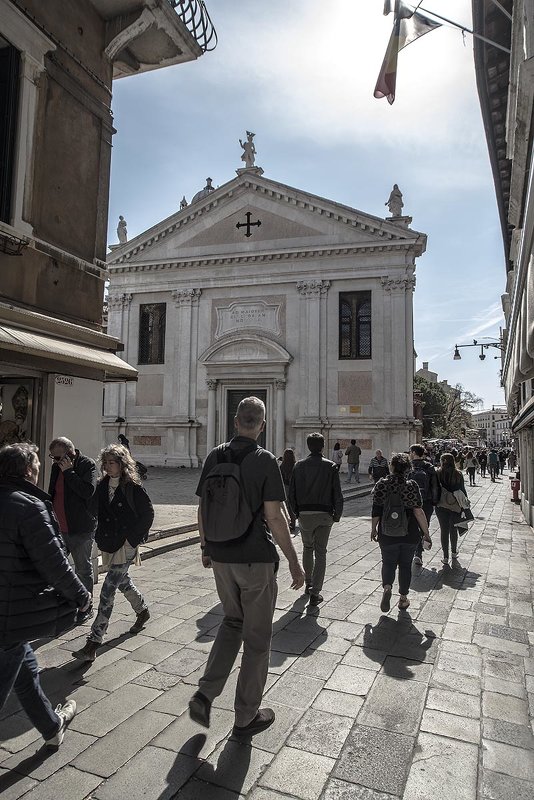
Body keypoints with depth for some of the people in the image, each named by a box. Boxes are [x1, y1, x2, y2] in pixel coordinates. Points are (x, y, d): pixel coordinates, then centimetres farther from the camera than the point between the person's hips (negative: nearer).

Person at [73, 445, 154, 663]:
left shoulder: (132, 487, -13)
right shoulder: (102, 486, 4)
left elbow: (148, 514, -8)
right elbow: (99, 512, 14)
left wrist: (132, 537, -9)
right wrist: (101, 537, 6)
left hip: (126, 545, -7)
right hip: (109, 543, 7)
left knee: (108, 589, -9)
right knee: (122, 581, 23)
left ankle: (94, 641, -5)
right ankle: (142, 611, 48)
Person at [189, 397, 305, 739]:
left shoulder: (215, 456, 0)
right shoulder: (265, 460, -15)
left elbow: (203, 509, 5)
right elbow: (274, 517, -17)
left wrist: (206, 547, 19)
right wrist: (294, 562, -8)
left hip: (221, 557, 5)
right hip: (256, 559, -5)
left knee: (232, 622, 26)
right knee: (257, 637, 12)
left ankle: (205, 695, 17)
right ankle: (246, 717, 25)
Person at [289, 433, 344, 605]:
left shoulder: (299, 466, -1)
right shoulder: (330, 466, -5)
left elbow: (291, 492, 1)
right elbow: (338, 495, -6)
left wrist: (296, 512, 12)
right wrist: (337, 515, 5)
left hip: (305, 513, 2)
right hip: (324, 515, -1)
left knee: (307, 548, 21)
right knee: (320, 552, 5)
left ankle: (309, 584, 32)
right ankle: (315, 593, 2)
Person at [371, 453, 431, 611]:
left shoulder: (381, 485, -9)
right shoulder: (412, 485, -9)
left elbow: (376, 511, -6)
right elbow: (418, 512, -11)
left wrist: (373, 529, 7)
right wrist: (426, 533, -3)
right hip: (410, 534, 1)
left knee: (388, 562, 15)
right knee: (405, 564, 16)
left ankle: (387, 587, -9)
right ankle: (403, 598, 23)